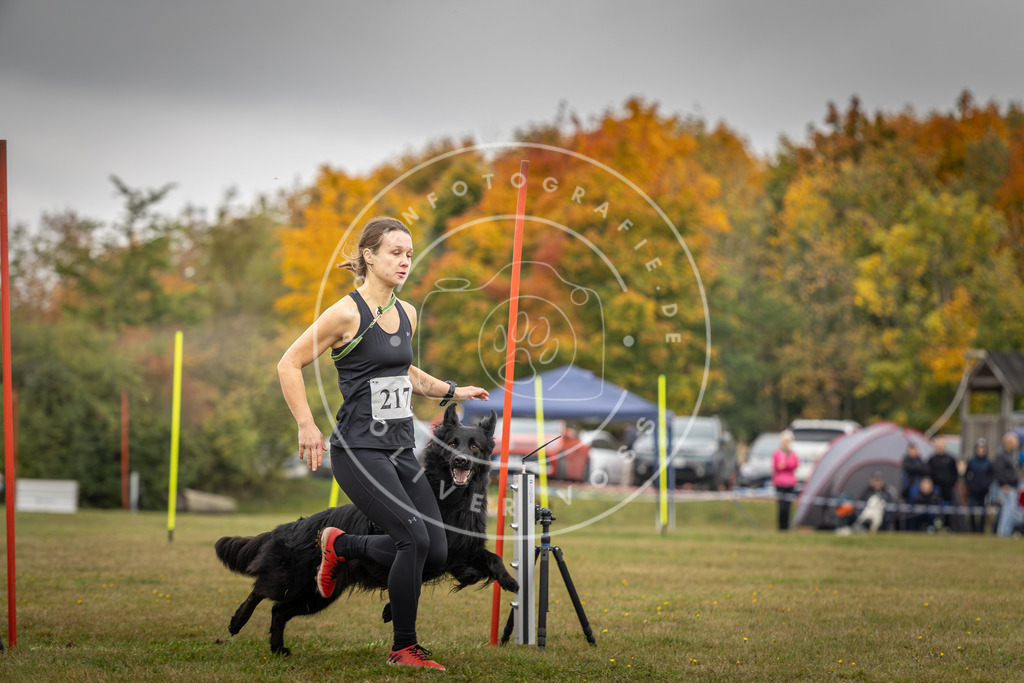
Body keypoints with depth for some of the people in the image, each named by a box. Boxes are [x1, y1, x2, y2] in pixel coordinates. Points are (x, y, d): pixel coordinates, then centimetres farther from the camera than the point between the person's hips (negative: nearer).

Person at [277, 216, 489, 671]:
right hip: (359, 450, -7)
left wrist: (450, 392, 20)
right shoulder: (347, 313, -11)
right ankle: (403, 648, -1)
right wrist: (306, 426, -14)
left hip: (401, 447, 8)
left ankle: (341, 546, 26)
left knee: (435, 554, 2)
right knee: (415, 539, -18)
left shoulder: (406, 314, 11)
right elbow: (289, 365, -8)